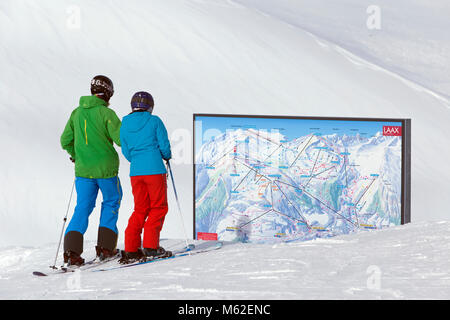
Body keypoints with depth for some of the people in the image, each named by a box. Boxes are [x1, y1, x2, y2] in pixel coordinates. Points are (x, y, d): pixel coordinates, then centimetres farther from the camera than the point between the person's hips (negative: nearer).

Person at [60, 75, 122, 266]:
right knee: (111, 203, 16)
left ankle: (71, 251, -7)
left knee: (83, 207, 8)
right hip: (106, 169, -4)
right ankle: (105, 246, 10)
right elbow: (121, 139, -13)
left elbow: (65, 141, 10)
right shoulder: (106, 113, -11)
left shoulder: (77, 113, 6)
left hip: (83, 170, 4)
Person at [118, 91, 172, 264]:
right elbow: (164, 146, -3)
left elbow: (126, 152, 13)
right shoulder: (154, 121, -4)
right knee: (158, 207, 7)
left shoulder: (125, 125, 9)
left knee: (140, 209, 13)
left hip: (135, 171, 5)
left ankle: (131, 249, 5)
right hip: (154, 170, -5)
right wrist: (167, 156, 18)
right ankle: (150, 246, -1)